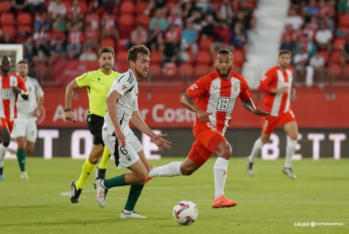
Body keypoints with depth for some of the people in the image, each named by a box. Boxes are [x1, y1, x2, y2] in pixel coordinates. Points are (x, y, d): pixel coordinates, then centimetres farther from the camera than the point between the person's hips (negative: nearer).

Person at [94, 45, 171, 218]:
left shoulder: (134, 84, 18)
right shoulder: (127, 78, -12)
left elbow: (135, 116, 26)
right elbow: (110, 99, -28)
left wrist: (153, 136, 23)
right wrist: (117, 129, -32)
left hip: (125, 132, 10)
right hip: (115, 134, -10)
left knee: (145, 172, 12)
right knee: (141, 175, -9)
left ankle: (128, 211, 19)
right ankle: (104, 184, 8)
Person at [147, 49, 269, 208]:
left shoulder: (239, 82, 3)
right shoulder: (208, 80, -12)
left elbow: (246, 100, 20)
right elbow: (184, 98, -11)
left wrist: (253, 110, -2)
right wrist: (198, 111, -29)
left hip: (219, 130, 6)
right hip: (205, 125, -6)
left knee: (187, 169, 12)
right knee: (225, 150, -32)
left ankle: (151, 172, 33)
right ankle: (218, 197, -30)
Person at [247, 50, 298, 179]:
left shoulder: (290, 72, 7)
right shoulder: (273, 72, -15)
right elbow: (261, 87, -21)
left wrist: (291, 91, 2)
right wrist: (277, 90, -30)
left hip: (286, 111, 5)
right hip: (272, 111, -5)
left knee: (294, 135, -14)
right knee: (264, 139, 9)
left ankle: (287, 167, -5)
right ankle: (251, 161, 36)